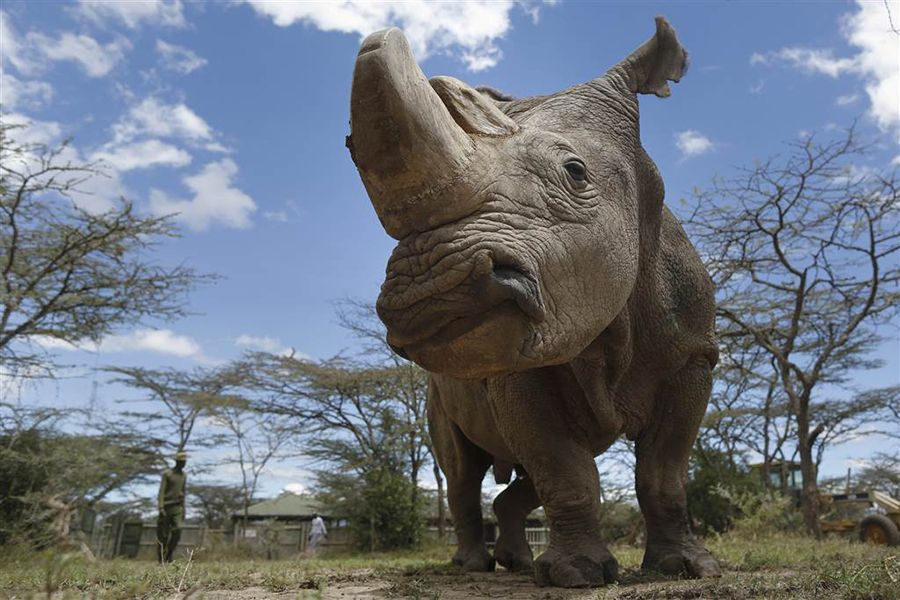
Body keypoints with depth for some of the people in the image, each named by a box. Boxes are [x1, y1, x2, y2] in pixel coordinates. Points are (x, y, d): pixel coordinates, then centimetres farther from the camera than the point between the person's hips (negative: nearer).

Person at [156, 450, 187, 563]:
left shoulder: (184, 475, 13)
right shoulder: (167, 473, -3)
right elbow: (162, 491, -9)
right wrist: (161, 507, -18)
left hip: (177, 507, 4)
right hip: (166, 506, -4)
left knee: (177, 530, -13)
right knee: (163, 534, -1)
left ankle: (169, 555, 3)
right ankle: (161, 558, 12)